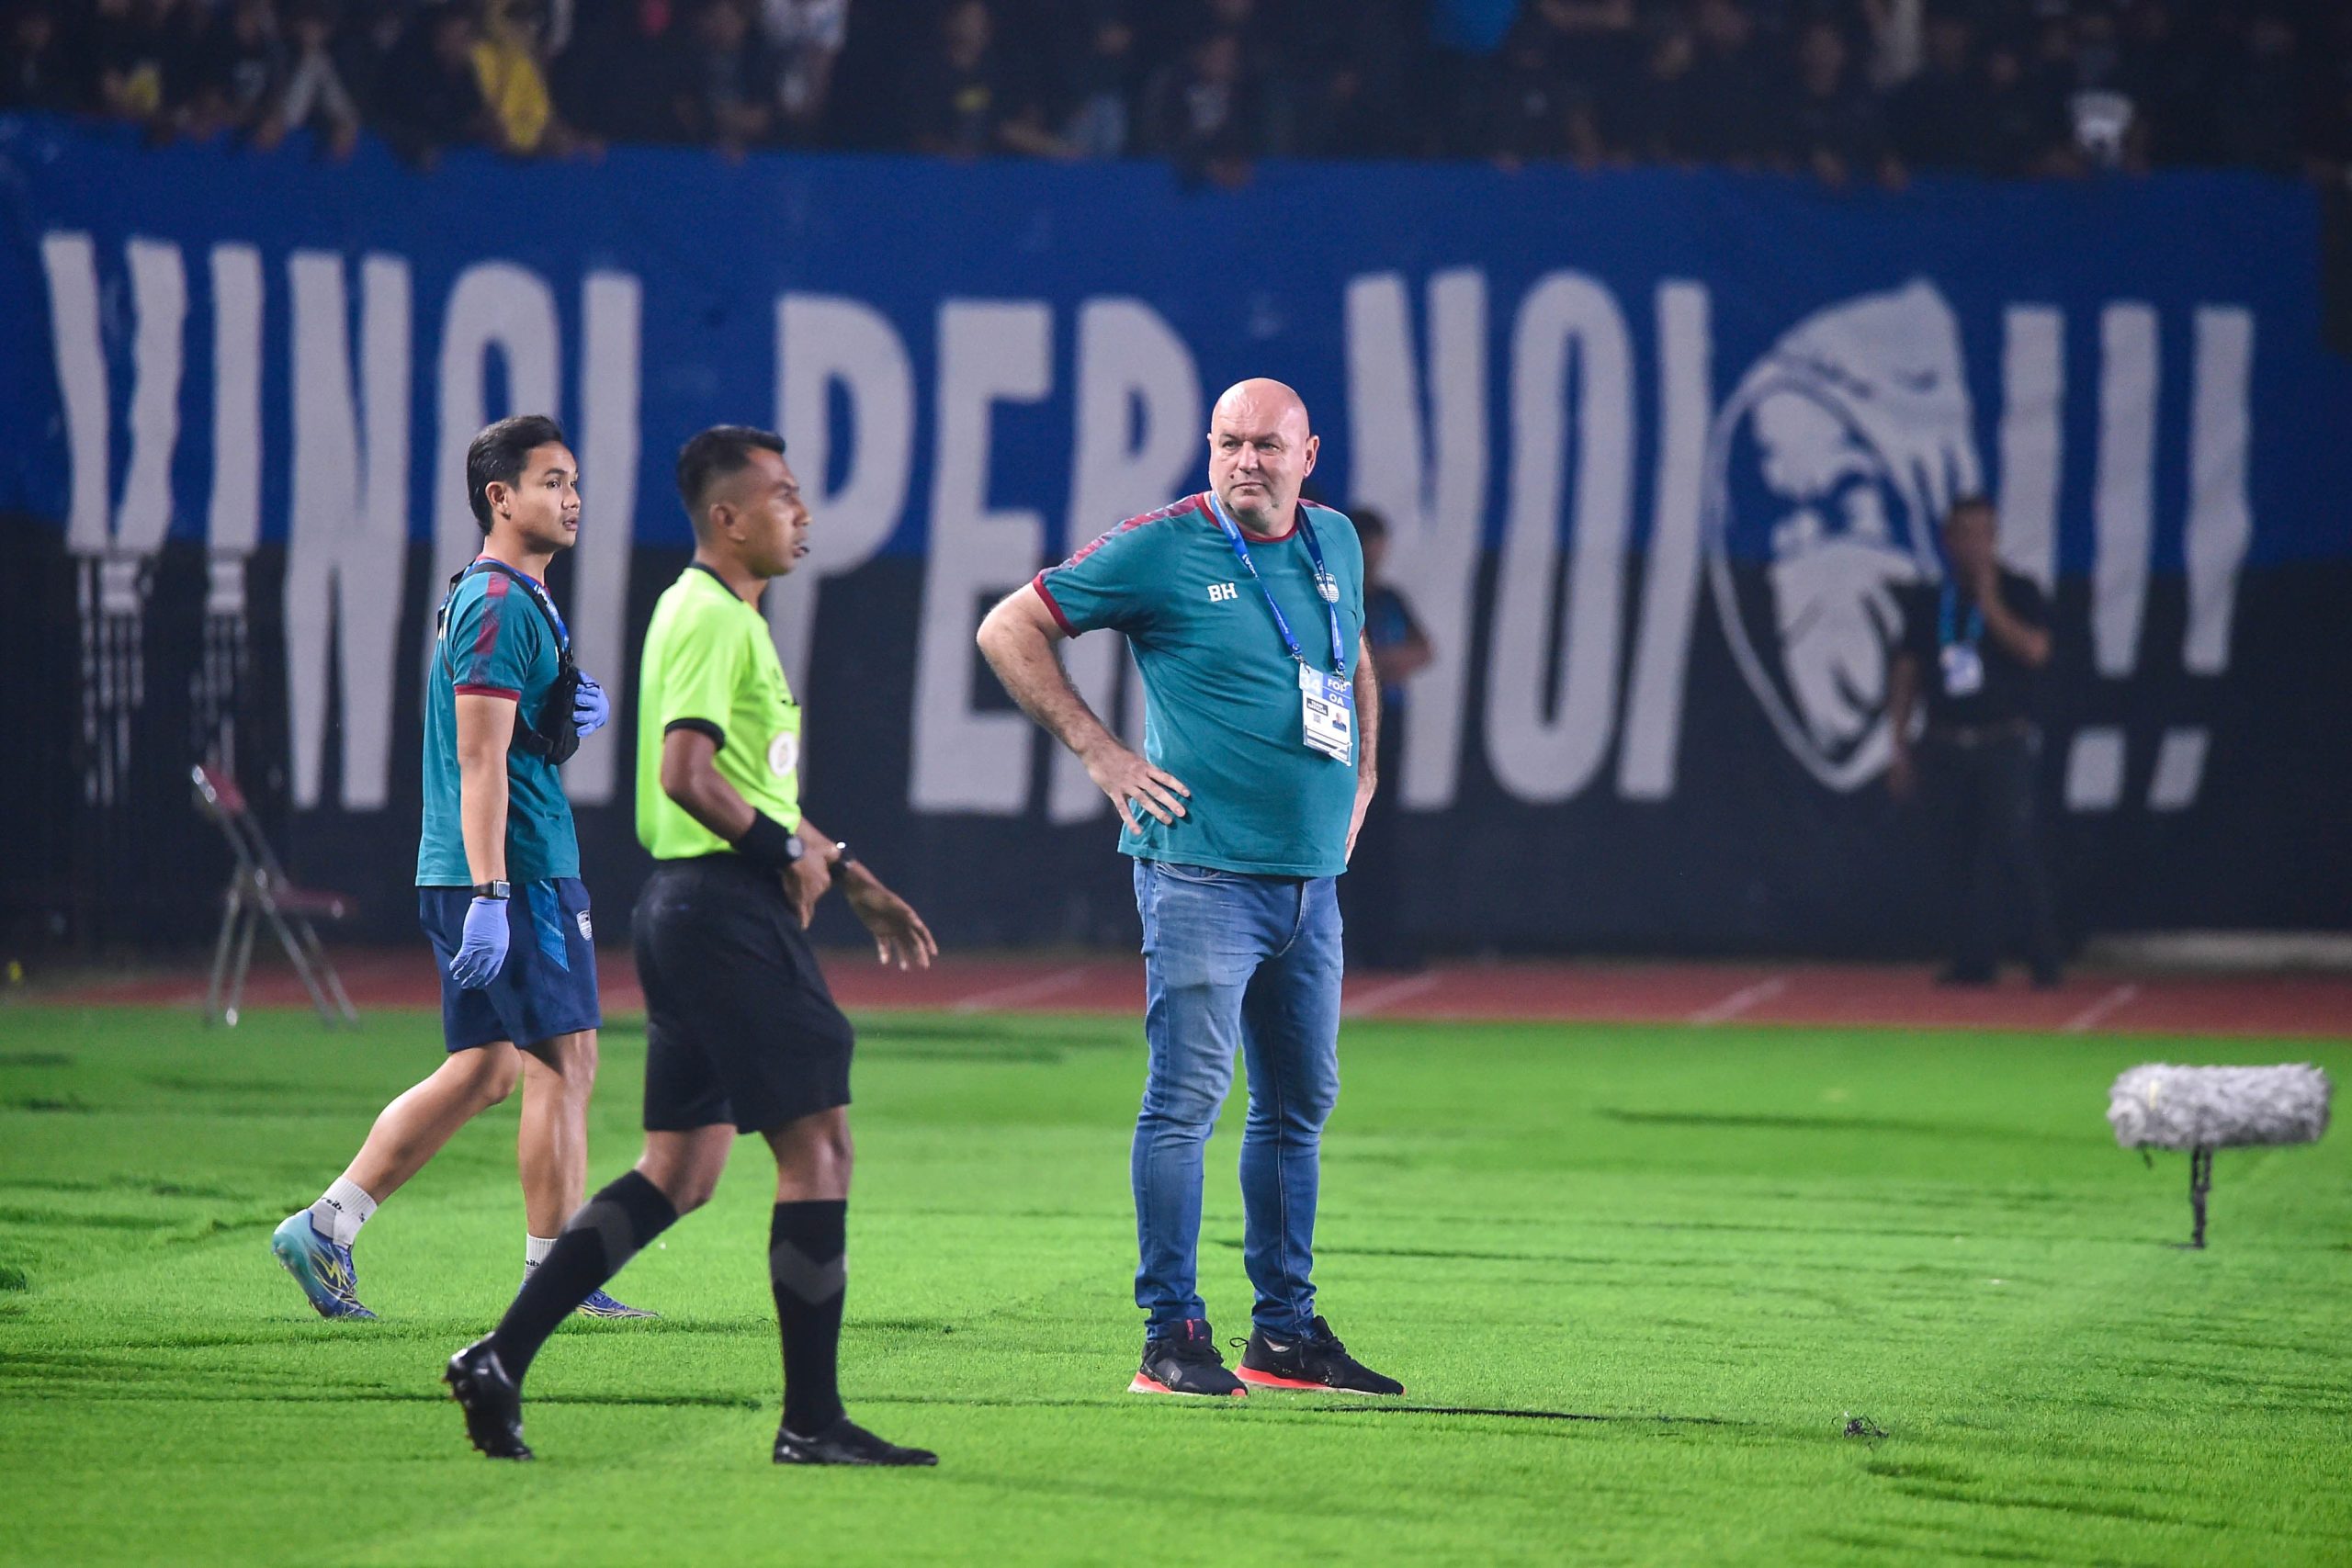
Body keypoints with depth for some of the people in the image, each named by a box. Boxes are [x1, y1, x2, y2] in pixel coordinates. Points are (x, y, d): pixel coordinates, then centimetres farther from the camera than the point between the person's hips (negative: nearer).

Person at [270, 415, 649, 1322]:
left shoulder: (520, 600, 19)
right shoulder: (499, 606, -13)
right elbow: (481, 759, -19)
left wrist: (576, 712, 11)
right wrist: (490, 894, -25)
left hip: (478, 874, 10)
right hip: (519, 868, -10)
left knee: (484, 1070, 11)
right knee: (564, 1059, -6)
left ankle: (324, 1227, 11)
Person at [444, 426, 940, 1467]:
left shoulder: (731, 615, 21)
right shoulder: (712, 617, -12)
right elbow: (687, 774, -23)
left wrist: (853, 880, 27)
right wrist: (790, 852, -13)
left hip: (694, 910, 10)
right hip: (725, 904, -10)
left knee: (679, 1170, 9)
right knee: (818, 1143, -7)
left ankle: (501, 1360, 7)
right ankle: (812, 1421, -5)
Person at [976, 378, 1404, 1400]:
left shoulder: (1335, 544, 12)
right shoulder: (1162, 549, -6)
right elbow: (1009, 630, -3)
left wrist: (1361, 774, 20)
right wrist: (1097, 749, -8)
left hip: (1311, 881, 7)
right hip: (1203, 871, -7)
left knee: (1300, 1106, 12)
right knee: (1187, 1099, -10)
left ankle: (1286, 1334, 20)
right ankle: (1171, 1335, -8)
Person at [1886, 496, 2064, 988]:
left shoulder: (2017, 594, 2)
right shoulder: (1927, 603, 11)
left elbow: (2035, 650, -14)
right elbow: (1905, 675, 13)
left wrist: (1989, 604, -14)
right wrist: (1899, 748, 8)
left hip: (2005, 745, -4)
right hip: (1947, 746, 4)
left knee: (2014, 845, -14)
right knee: (1966, 855, 5)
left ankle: (2044, 958, -10)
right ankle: (1973, 960, 8)